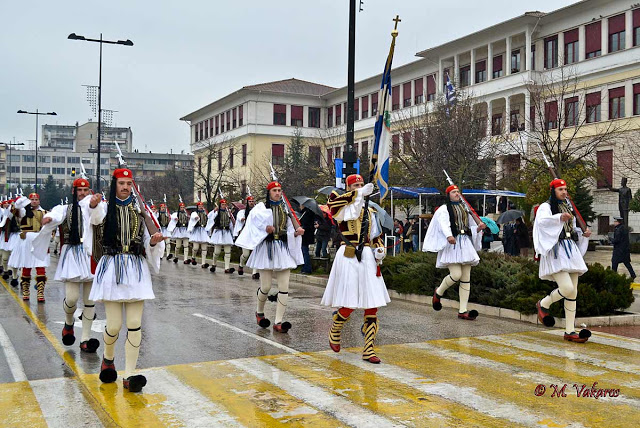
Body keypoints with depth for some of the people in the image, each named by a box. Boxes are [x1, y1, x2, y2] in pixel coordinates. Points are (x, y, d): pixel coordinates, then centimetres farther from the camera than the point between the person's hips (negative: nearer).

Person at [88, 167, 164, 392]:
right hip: (112, 268, -2)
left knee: (135, 325, -4)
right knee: (114, 325, -3)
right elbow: (97, 218, -24)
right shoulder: (106, 208, 2)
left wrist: (154, 242, -9)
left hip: (136, 268, 2)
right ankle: (108, 359, 29)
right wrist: (93, 206, -47)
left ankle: (129, 376, 3)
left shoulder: (139, 210, 11)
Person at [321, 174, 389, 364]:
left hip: (367, 258, 5)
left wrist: (379, 250, 4)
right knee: (349, 304, -5)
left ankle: (368, 350, 9)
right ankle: (334, 332, 27)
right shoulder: (342, 207, 1)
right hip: (348, 257, -5)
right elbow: (332, 201, -23)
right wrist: (360, 193, -24)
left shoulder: (370, 211, 18)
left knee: (372, 305, 1)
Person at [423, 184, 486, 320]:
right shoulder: (444, 209, 2)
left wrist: (479, 228, 3)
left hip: (465, 244, 7)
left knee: (466, 278, -1)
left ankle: (463, 311, 0)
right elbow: (444, 224, -18)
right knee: (456, 274, -20)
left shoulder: (464, 209, 23)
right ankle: (438, 293, 9)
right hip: (451, 244, -6)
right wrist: (449, 236, -37)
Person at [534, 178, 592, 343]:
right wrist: (559, 218, -39)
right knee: (567, 288, -21)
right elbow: (542, 221, -24)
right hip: (556, 252, -8)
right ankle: (543, 304, 8)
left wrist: (583, 233, 13)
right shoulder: (546, 207, -2)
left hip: (571, 251, 8)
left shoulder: (568, 207, 23)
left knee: (573, 293, 3)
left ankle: (570, 331, 6)